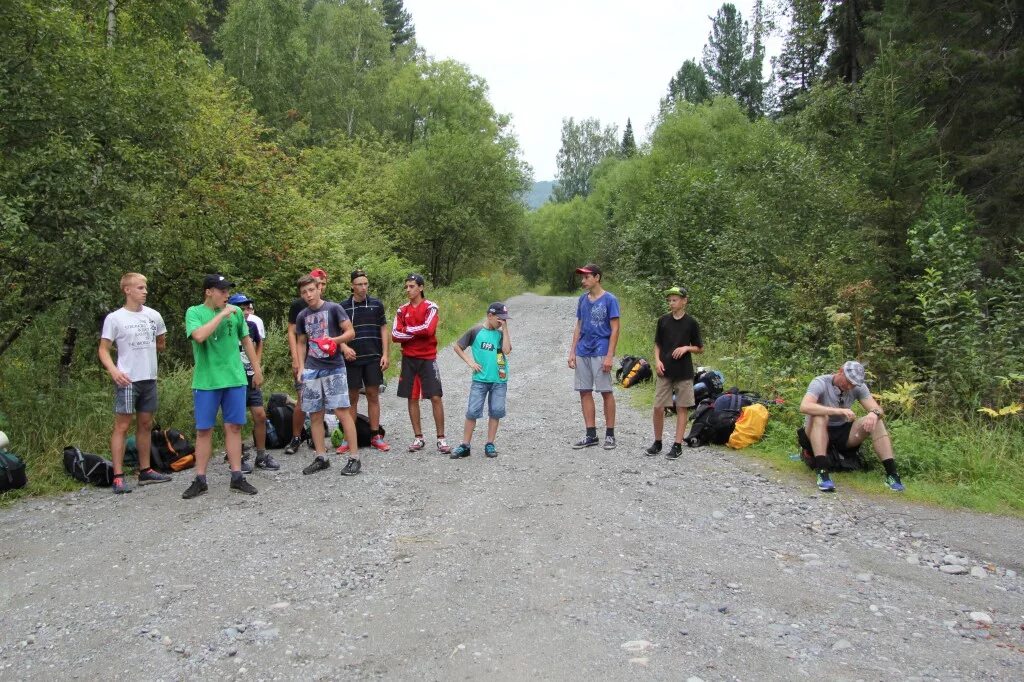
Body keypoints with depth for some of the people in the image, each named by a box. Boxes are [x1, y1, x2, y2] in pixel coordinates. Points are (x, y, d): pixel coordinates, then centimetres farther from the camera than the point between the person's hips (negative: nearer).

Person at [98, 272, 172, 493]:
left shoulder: (153, 315, 7)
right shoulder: (114, 318, -6)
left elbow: (161, 343, 22)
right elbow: (103, 350, -7)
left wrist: (144, 351, 7)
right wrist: (113, 370, -22)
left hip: (150, 379, 5)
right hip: (127, 380, -5)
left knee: (146, 425, 12)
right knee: (122, 426, -4)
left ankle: (145, 471, 22)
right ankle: (118, 477, -1)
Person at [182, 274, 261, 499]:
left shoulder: (235, 312, 6)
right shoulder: (194, 312, -3)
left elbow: (246, 340, 17)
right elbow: (199, 336, -23)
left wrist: (257, 368, 16)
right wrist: (222, 314, -17)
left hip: (235, 379, 3)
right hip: (206, 381, -2)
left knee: (233, 427, 6)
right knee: (204, 430, 4)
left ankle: (237, 477, 12)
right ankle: (200, 480, 13)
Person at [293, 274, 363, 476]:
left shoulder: (333, 308, -2)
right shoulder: (302, 316, 11)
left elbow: (350, 332, -4)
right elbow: (301, 343, 19)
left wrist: (334, 340, -22)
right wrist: (301, 367, 8)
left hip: (334, 368, -5)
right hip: (311, 370, 5)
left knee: (342, 411, -9)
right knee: (315, 415, 7)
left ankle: (354, 457, -5)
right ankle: (321, 457, 17)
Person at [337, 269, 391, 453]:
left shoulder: (376, 304, 4)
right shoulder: (343, 306, 2)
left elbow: (383, 330, 6)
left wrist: (385, 354, -1)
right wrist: (344, 348, -14)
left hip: (373, 358, 1)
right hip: (352, 359, 0)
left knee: (373, 395, 5)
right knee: (352, 397, 4)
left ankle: (376, 436, 12)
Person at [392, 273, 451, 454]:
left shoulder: (430, 307, -5)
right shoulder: (402, 309, 7)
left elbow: (428, 329, -21)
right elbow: (395, 335, -2)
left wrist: (407, 329, -8)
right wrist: (418, 334, -12)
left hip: (428, 359, -4)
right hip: (409, 359, 4)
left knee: (435, 397, -4)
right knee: (412, 398, 6)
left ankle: (441, 438, 2)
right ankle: (418, 438, 15)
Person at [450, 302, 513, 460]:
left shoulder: (501, 333, 4)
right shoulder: (476, 331, -2)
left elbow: (507, 350, -13)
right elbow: (458, 347, 5)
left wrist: (505, 328, -11)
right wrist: (470, 362, -4)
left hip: (499, 380, 2)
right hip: (480, 379, -2)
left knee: (496, 412, 5)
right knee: (472, 412, -3)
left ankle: (490, 445, 16)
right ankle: (465, 446, 5)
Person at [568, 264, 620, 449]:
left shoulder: (609, 299, -7)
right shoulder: (583, 299, 10)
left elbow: (615, 329, -9)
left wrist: (609, 356, -15)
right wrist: (572, 352, 8)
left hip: (600, 353, -6)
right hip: (582, 353, 6)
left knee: (606, 392, 1)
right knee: (585, 392, 6)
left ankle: (610, 434, 11)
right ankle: (591, 435, 13)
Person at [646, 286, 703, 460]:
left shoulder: (691, 323, -2)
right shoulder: (663, 320, 4)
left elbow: (700, 348, 4)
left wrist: (686, 348, -14)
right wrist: (657, 360, -4)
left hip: (684, 372, -2)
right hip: (664, 372, 2)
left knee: (681, 408, 4)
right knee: (658, 408, 0)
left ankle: (677, 445, 10)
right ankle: (657, 442, 16)